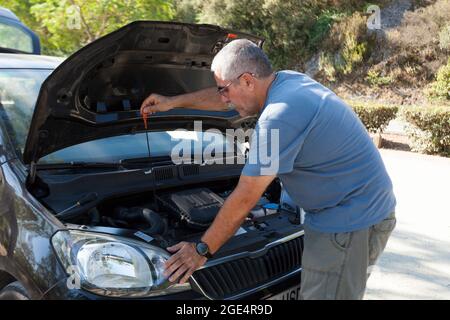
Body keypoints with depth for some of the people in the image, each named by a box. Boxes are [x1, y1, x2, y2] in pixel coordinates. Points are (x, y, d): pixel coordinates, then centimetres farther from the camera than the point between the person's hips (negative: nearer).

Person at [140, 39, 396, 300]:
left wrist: (202, 250, -9)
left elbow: (244, 198, -20)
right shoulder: (287, 80, 3)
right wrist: (173, 102, 25)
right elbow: (224, 98, 21)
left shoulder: (281, 115, -26)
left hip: (351, 223, -10)